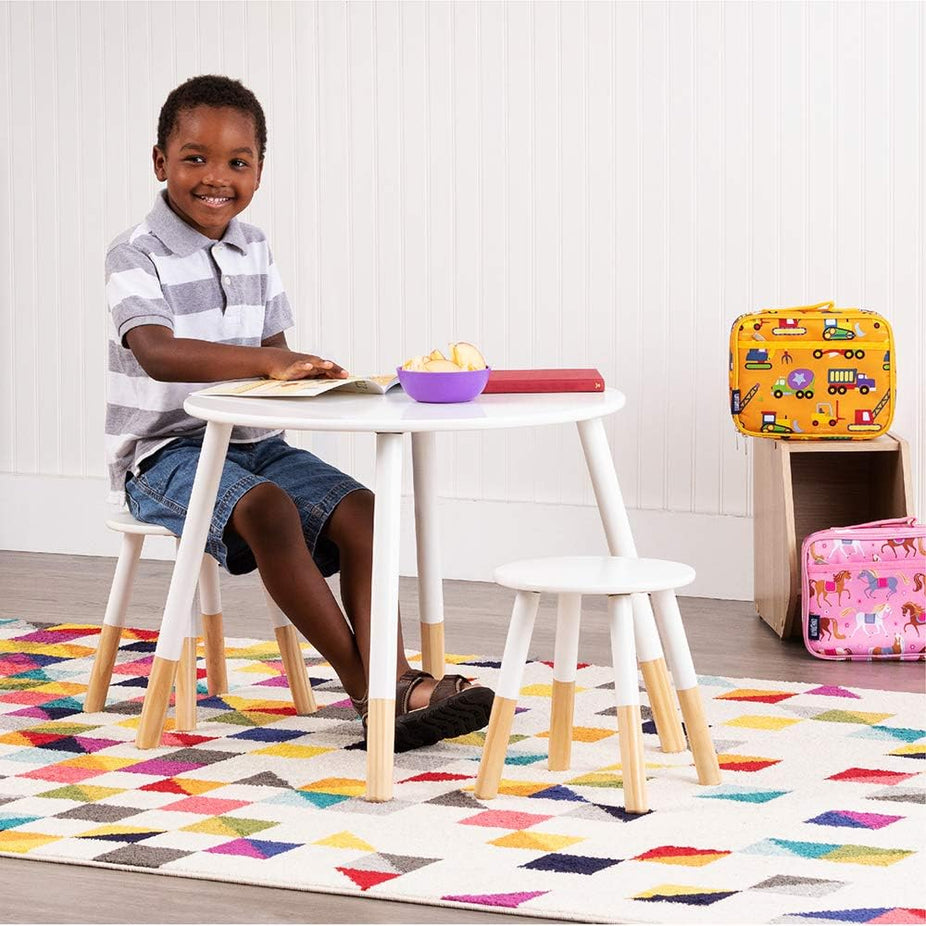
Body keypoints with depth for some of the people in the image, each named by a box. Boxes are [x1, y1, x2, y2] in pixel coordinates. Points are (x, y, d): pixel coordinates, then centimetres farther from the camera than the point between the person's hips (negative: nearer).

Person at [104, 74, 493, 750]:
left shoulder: (254, 249, 10)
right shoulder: (138, 255, -12)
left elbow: (273, 348, 11)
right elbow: (157, 352, -30)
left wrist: (291, 366, -15)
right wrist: (268, 363, -42)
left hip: (253, 442, 7)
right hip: (164, 452, -7)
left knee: (358, 508, -16)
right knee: (266, 509, -33)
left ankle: (395, 680, -27)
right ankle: (365, 685, -28)